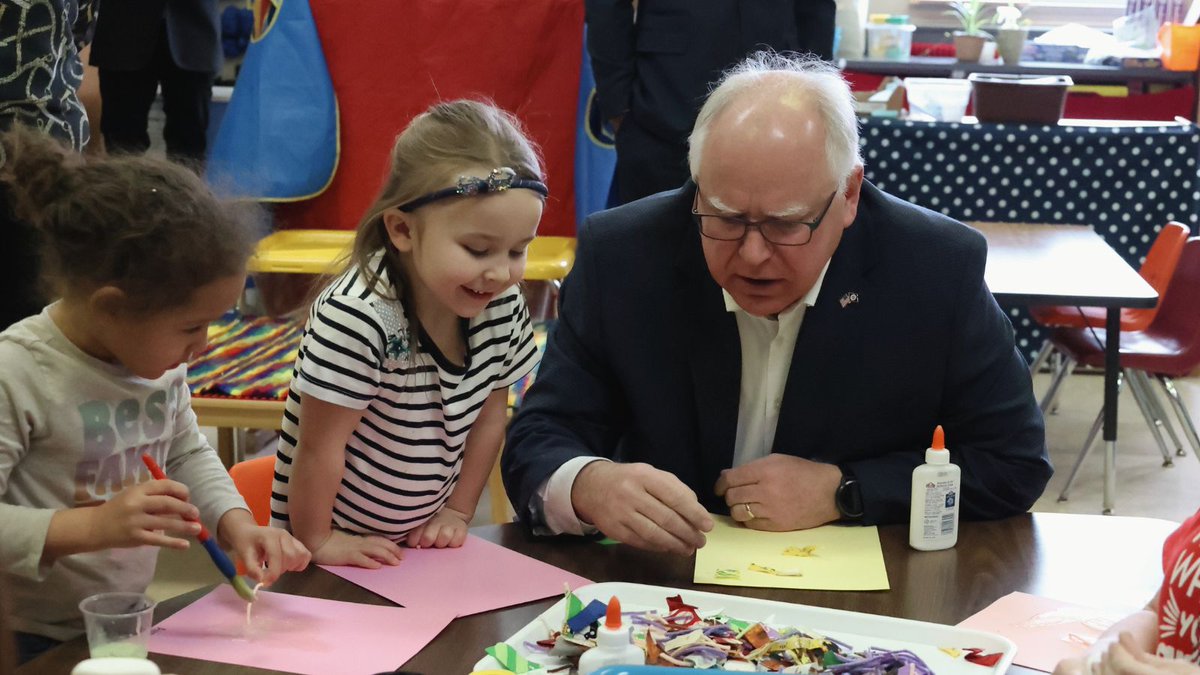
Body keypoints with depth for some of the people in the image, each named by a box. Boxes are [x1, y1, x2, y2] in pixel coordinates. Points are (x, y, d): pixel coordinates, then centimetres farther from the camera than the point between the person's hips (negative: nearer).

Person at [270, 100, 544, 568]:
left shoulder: (502, 306, -7)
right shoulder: (357, 319, -28)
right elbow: (319, 446, -19)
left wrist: (456, 512, 5)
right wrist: (318, 541, -11)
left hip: (424, 538, 2)